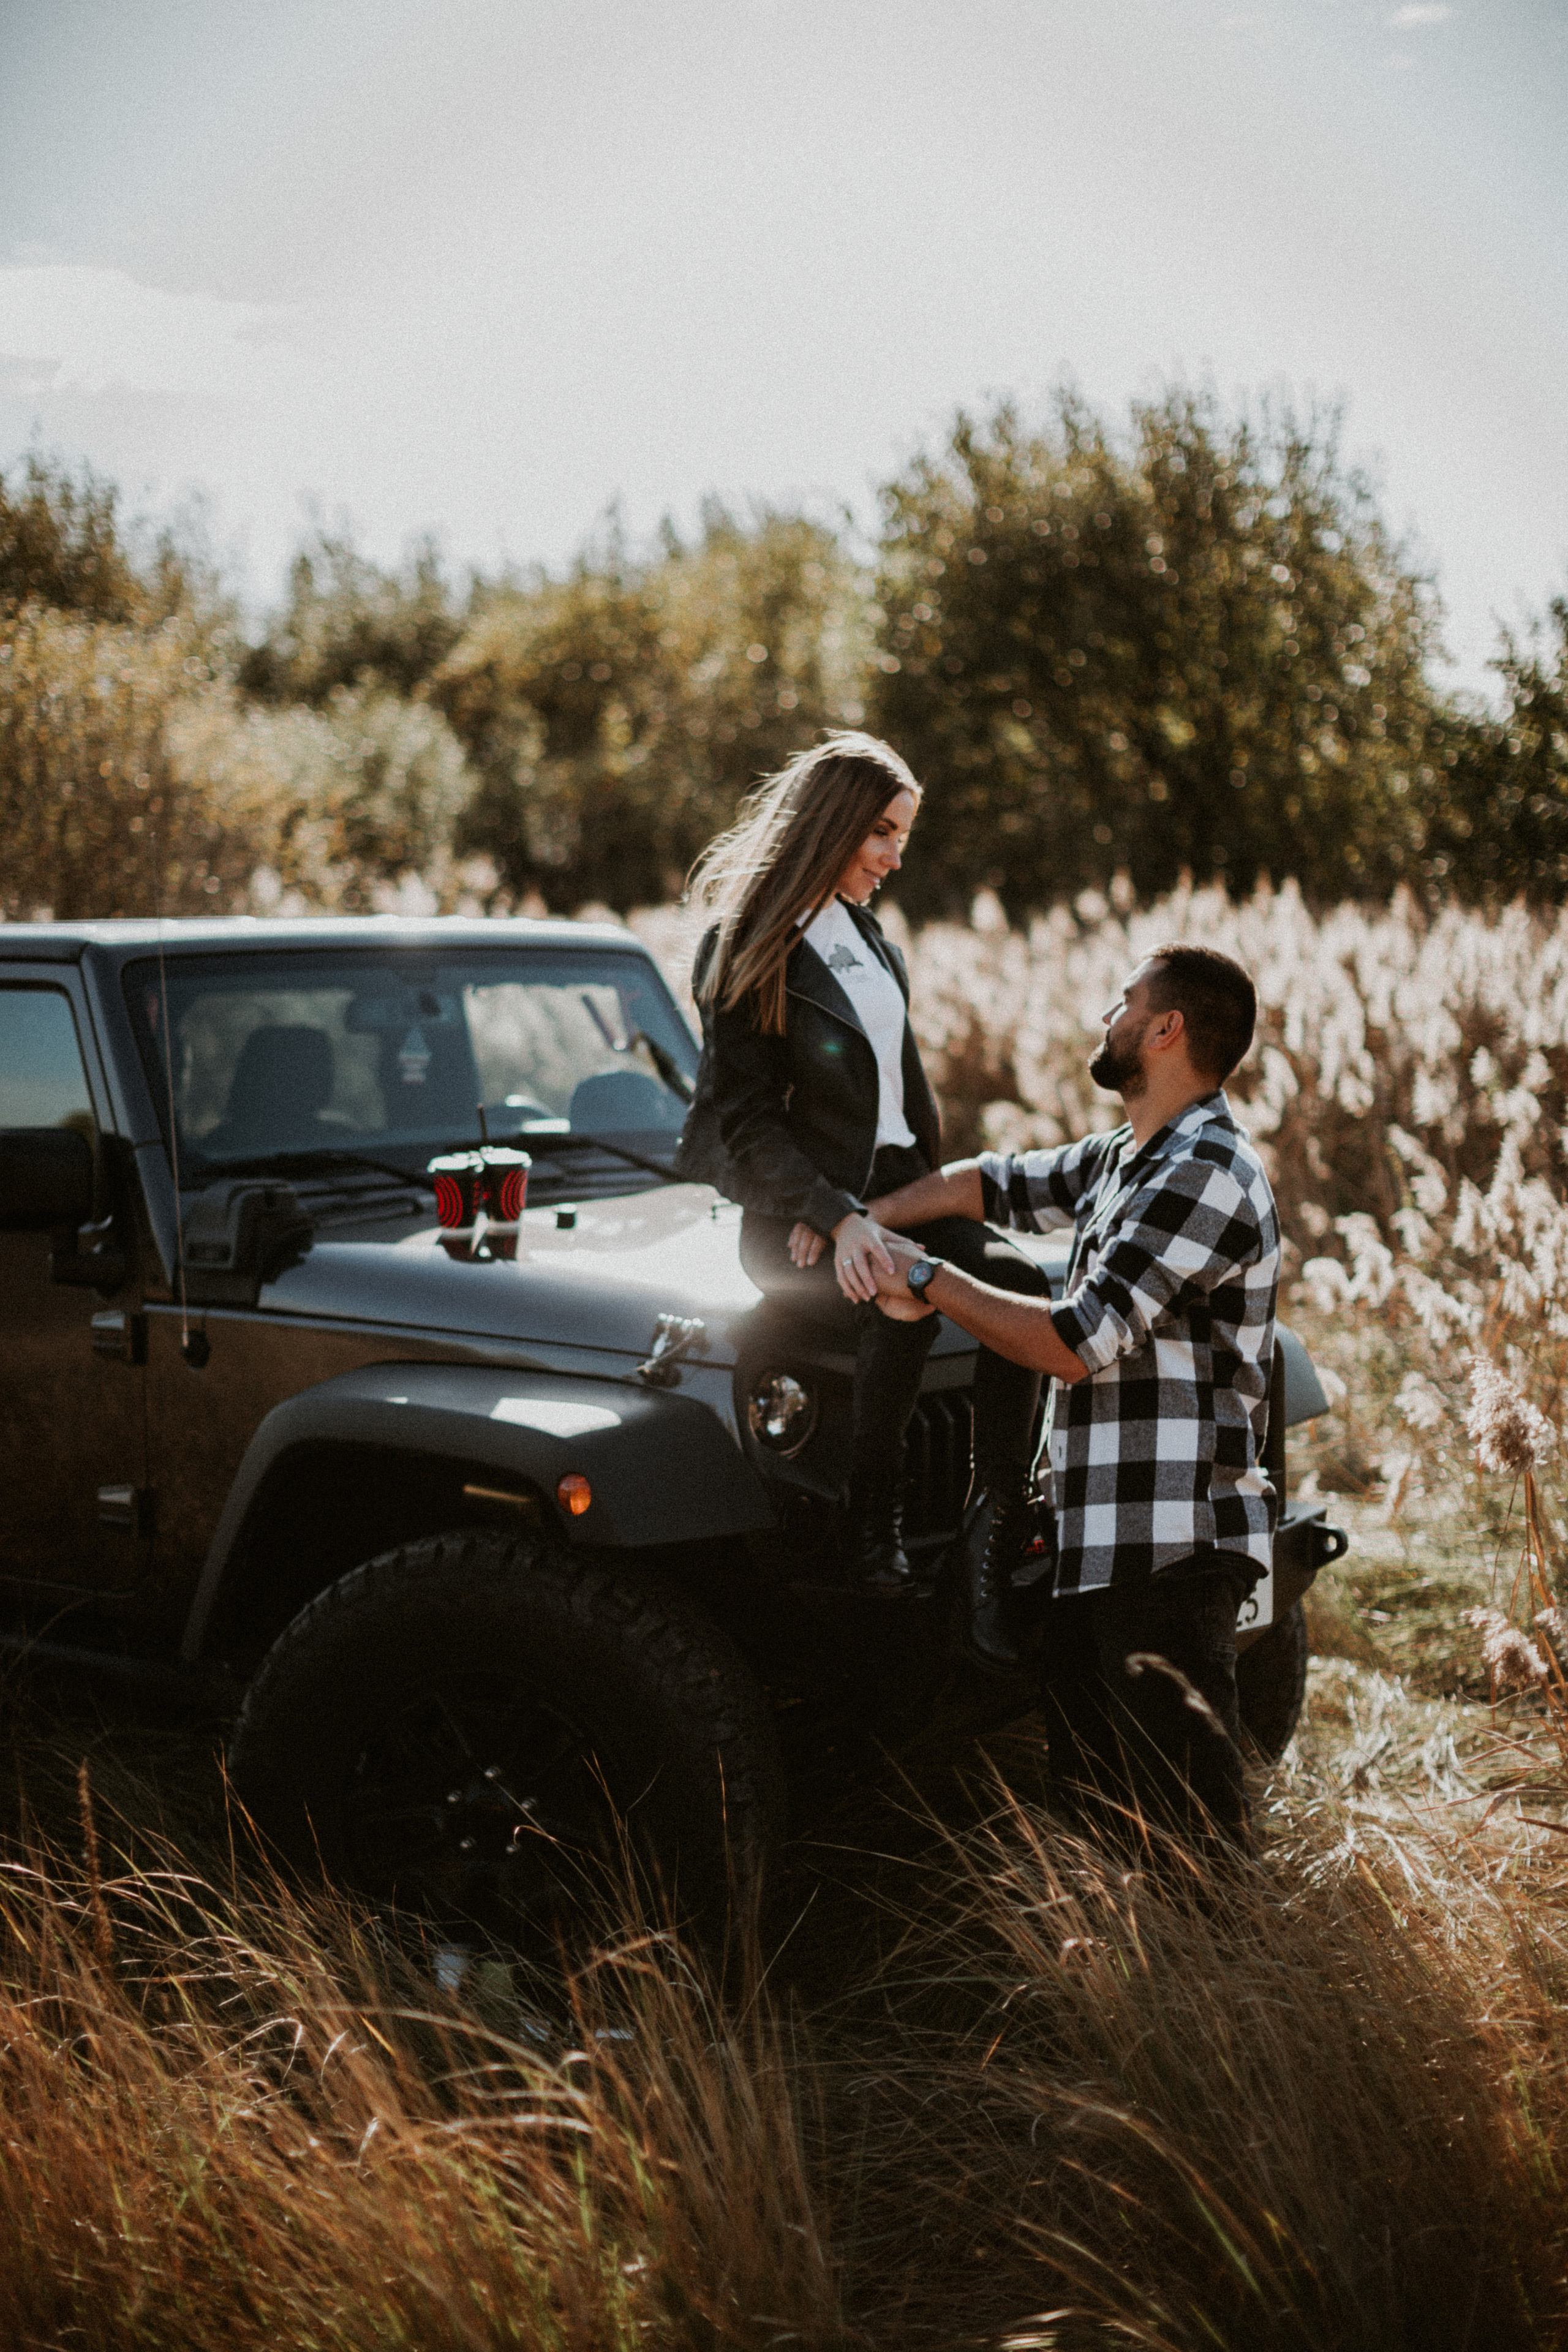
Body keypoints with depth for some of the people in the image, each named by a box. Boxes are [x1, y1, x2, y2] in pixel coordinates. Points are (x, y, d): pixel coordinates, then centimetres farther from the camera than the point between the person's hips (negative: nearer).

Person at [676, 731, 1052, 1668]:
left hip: (892, 1186, 7)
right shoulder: (747, 950, -5)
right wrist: (839, 1217, -24)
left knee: (1022, 1283, -20)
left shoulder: (869, 933, 16)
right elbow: (747, 1120, -12)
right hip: (794, 1214, -6)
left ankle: (997, 1554, -18)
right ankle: (875, 1520, -17)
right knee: (903, 1298, -36)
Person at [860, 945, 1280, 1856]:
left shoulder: (1204, 1175, -16)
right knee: (1092, 1811, 16)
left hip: (1171, 1549, -10)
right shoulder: (1124, 1158, 15)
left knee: (1191, 1821, -3)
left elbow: (1074, 1344, -20)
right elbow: (997, 1182, 23)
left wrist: (924, 1276, -12)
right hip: (1103, 1543, 10)